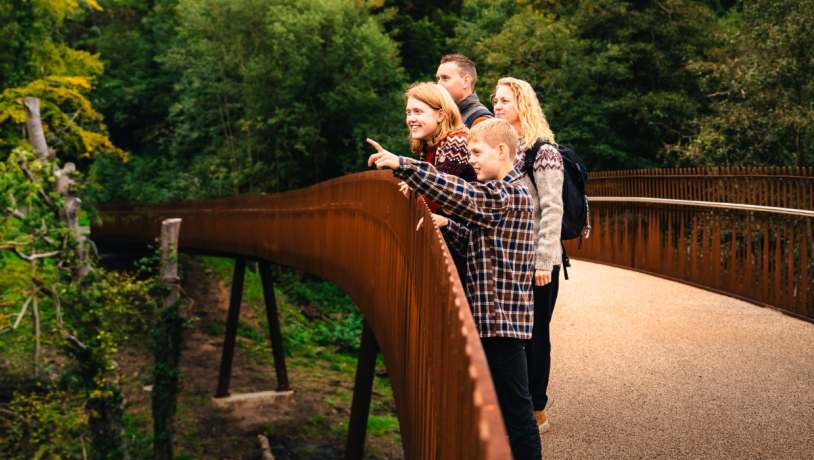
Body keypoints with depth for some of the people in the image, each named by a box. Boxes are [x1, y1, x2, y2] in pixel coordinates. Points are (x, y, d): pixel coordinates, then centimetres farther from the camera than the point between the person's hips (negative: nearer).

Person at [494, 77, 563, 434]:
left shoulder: (542, 150, -9)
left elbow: (552, 210, -13)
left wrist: (544, 262, -17)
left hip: (535, 259, -7)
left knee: (533, 332, 1)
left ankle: (537, 413, 13)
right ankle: (536, 395, 26)